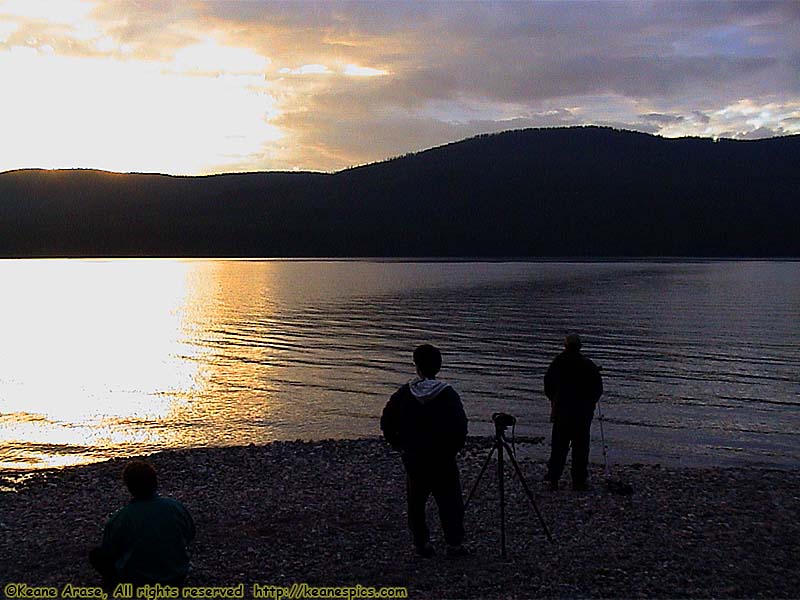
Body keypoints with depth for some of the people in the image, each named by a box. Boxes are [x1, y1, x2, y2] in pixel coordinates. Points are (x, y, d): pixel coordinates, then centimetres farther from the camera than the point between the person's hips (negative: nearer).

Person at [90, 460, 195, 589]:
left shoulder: (118, 519, -19)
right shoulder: (177, 506, -12)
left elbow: (108, 552, -6)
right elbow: (189, 536, 5)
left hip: (137, 584, -2)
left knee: (96, 554, 16)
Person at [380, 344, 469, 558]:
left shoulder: (403, 394, -5)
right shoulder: (448, 394, -11)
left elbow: (386, 423, -1)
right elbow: (460, 427, -11)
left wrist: (400, 445, 10)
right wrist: (453, 449, 3)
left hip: (412, 458, 2)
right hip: (443, 459, -2)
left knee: (416, 501, 14)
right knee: (450, 501, 7)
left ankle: (422, 543, 14)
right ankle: (454, 543, 5)